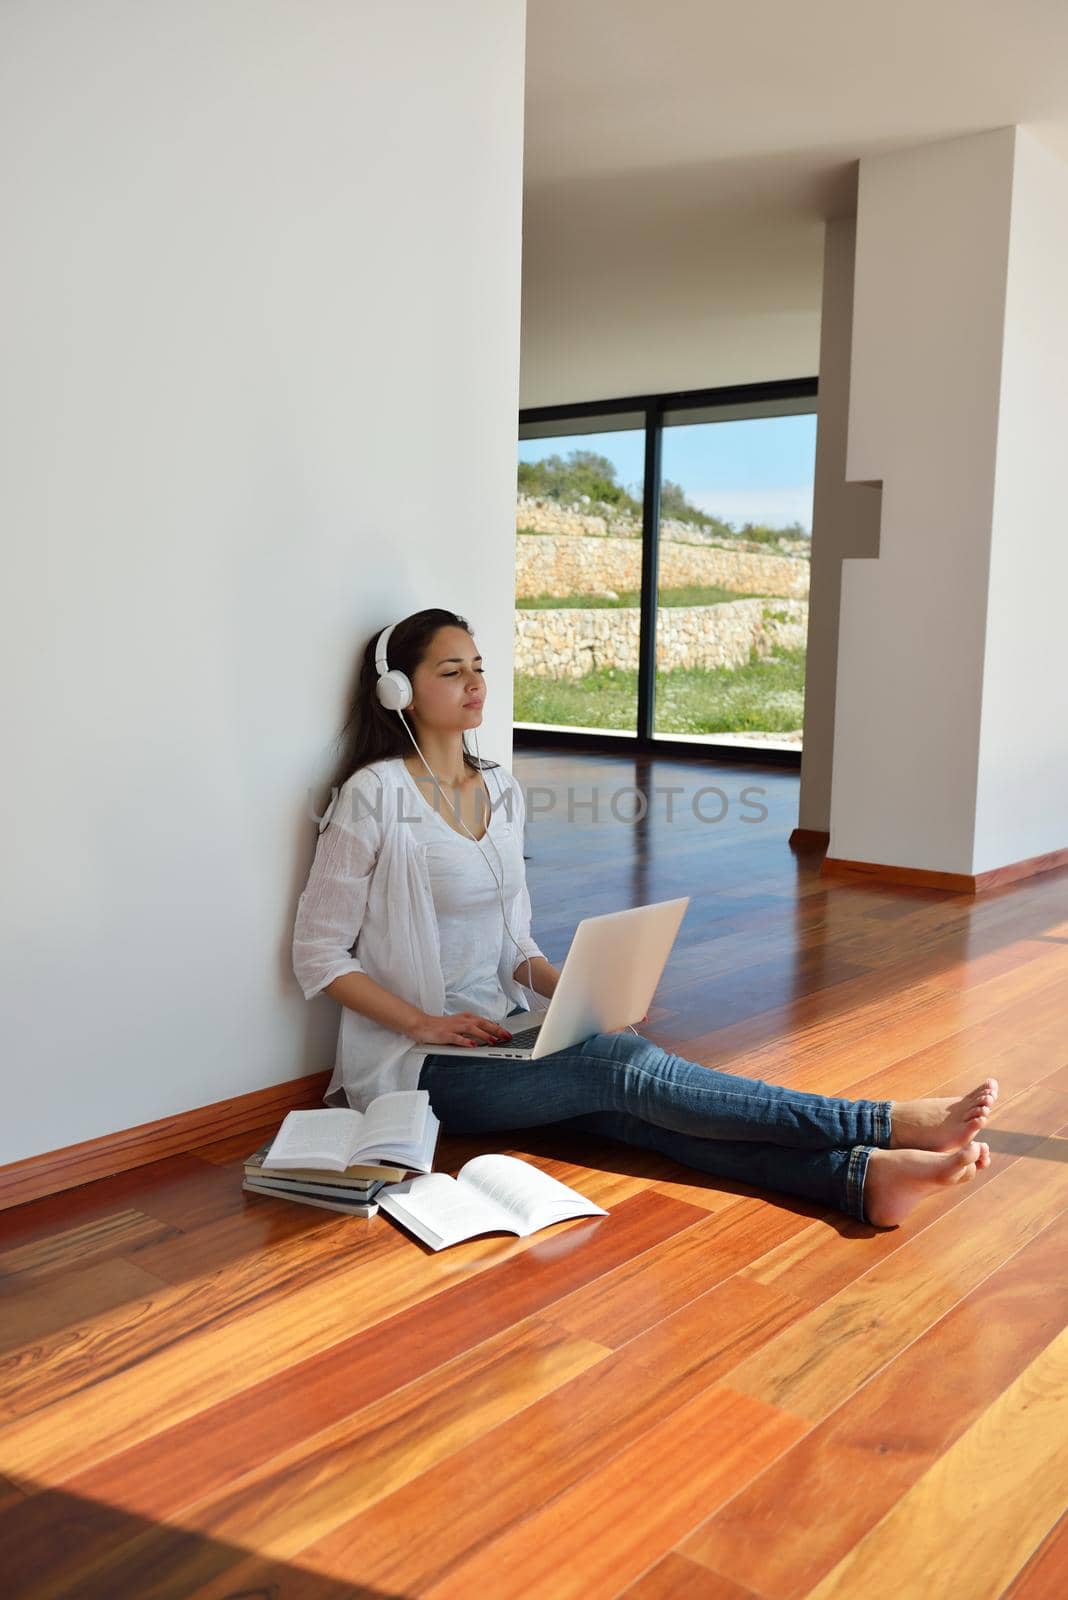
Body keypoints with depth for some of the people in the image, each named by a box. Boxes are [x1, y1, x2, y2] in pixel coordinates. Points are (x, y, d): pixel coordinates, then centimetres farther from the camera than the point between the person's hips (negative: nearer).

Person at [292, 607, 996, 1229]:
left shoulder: (500, 790, 11)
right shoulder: (374, 796, -9)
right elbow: (319, 954, -8)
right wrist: (425, 1024, -17)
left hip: (502, 1036, 6)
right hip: (418, 1064, -6)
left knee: (634, 1108, -24)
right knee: (627, 1065, -26)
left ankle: (860, 1174, -43)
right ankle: (889, 1124, -33)